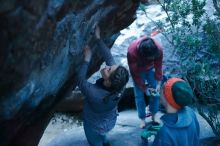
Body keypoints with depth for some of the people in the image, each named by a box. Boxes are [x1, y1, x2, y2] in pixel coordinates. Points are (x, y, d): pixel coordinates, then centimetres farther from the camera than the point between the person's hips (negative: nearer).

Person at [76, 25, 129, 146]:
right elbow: (109, 57, -20)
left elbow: (80, 79, -29)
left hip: (95, 126, -5)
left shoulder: (96, 94, -46)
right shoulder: (116, 87, -30)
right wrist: (98, 38, -18)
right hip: (109, 121, 5)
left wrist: (87, 59, -26)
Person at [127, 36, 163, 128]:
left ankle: (153, 115, 18)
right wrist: (144, 88, -24)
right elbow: (134, 73, -28)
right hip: (138, 71, -2)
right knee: (139, 95, -3)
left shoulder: (158, 50, -35)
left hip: (151, 69, 2)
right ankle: (142, 119, 10)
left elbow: (158, 67, -18)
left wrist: (158, 83, -20)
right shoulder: (132, 52, -41)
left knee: (156, 92, 0)